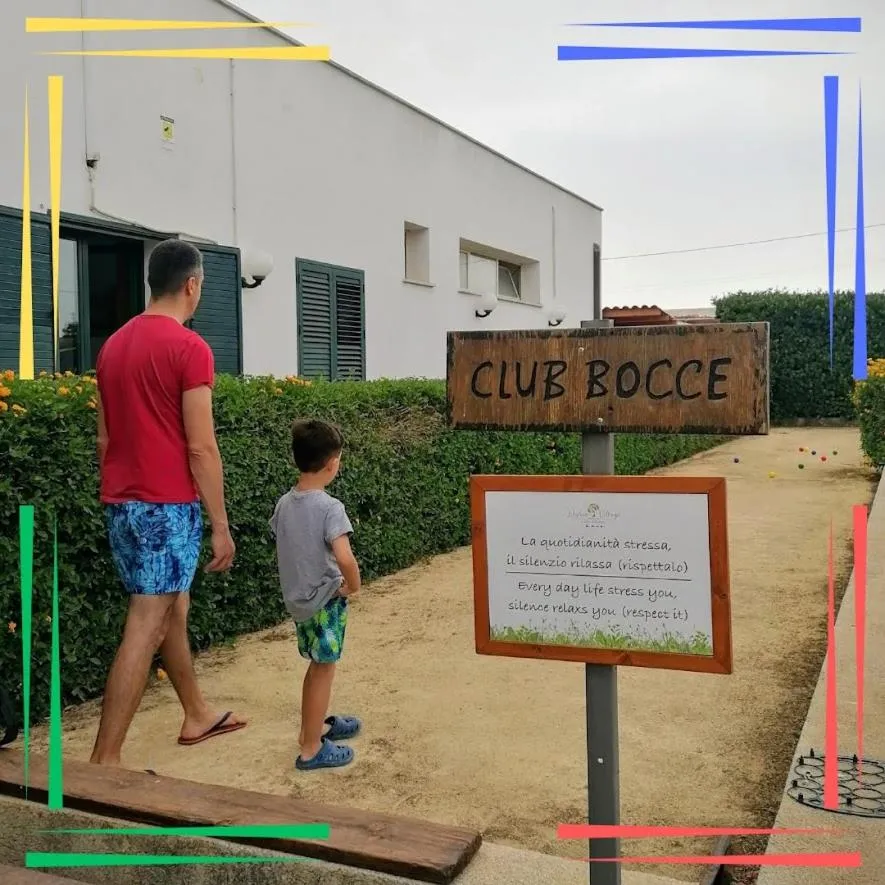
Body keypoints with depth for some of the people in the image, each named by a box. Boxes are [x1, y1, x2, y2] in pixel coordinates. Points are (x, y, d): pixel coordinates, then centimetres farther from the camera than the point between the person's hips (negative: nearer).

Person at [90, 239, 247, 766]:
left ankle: (198, 716, 36)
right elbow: (201, 449, -16)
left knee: (173, 609, 21)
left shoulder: (114, 344, 12)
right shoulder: (189, 347, -13)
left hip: (121, 503, 9)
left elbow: (104, 437, 16)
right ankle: (104, 762, -1)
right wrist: (221, 525, -10)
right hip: (167, 505, -9)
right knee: (145, 629, -4)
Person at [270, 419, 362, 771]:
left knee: (317, 666, 23)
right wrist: (354, 585, -15)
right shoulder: (329, 507, -22)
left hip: (297, 597, 7)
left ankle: (314, 725, 40)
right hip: (325, 600, -7)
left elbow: (283, 549, 10)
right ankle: (311, 749, 15)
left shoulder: (284, 503, 0)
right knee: (324, 671, 6)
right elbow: (344, 557, -32)